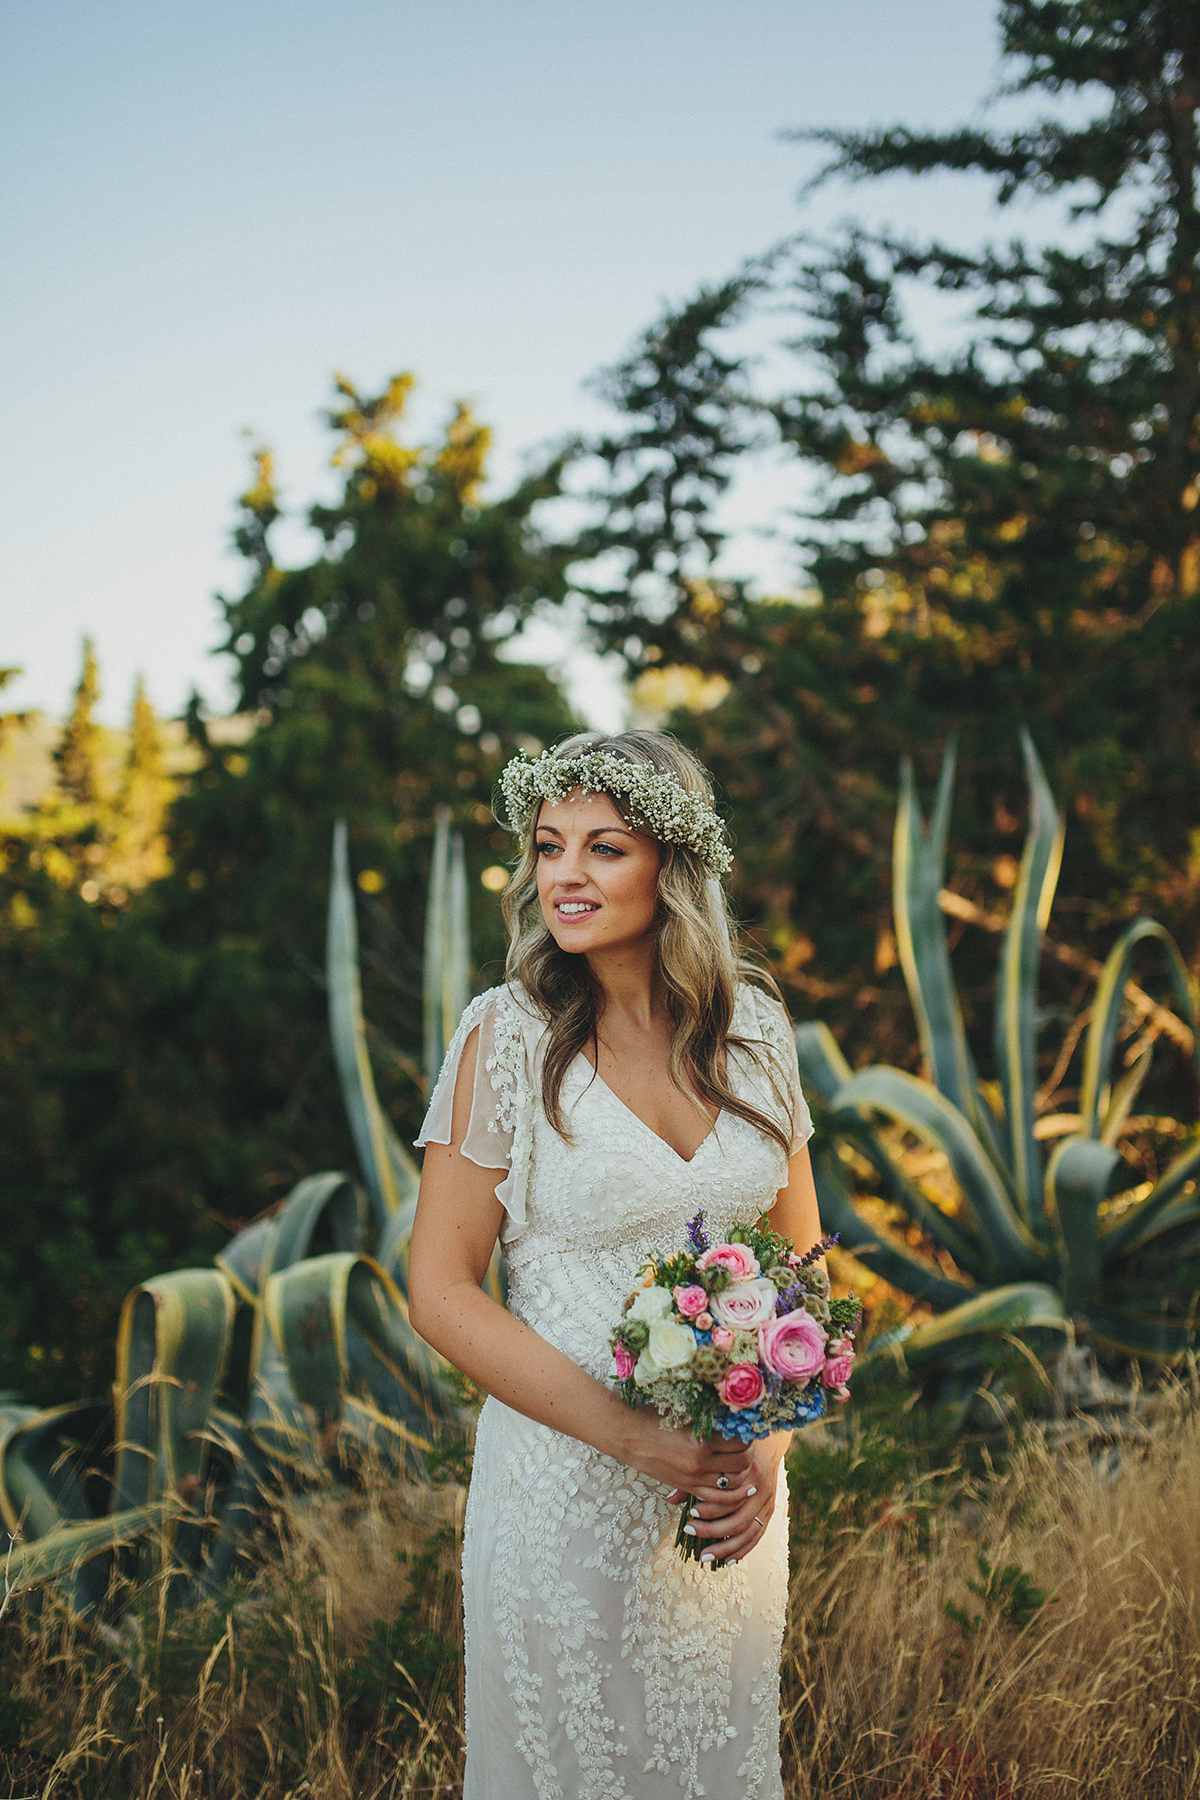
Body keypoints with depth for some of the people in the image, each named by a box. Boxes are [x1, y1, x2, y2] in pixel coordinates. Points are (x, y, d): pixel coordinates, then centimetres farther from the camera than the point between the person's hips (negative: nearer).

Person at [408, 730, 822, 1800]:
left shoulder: (752, 1025, -2)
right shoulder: (509, 1038, -13)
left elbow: (800, 1250, 8)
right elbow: (441, 1293, -12)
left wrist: (773, 1442, -6)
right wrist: (637, 1438, -18)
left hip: (735, 1474, 4)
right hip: (568, 1480, -4)